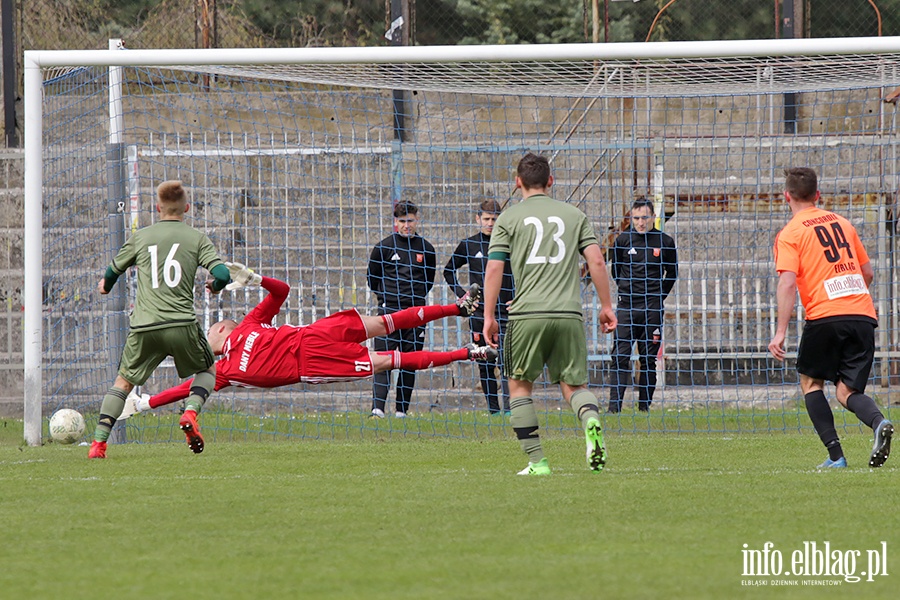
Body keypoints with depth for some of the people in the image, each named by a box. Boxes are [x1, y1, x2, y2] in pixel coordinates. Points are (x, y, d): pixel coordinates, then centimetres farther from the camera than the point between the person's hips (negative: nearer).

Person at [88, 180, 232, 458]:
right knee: (207, 369, 23)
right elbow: (222, 275, -5)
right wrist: (214, 286, 21)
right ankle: (191, 412, -4)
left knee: (124, 381, 14)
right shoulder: (196, 238, 4)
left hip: (144, 326, 1)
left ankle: (99, 443, 2)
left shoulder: (140, 237, 10)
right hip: (182, 324, -1)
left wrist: (105, 285, 48)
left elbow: (113, 271, 23)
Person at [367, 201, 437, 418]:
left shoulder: (425, 249, 7)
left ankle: (402, 410, 8)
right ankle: (378, 407, -18)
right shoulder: (384, 247, 1)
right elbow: (371, 278, 11)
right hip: (389, 311, -3)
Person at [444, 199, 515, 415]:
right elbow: (449, 271, 19)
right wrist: (461, 293, 7)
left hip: (504, 312, -2)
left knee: (505, 360, -13)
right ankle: (493, 410, 9)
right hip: (479, 312, 2)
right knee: (485, 364, 4)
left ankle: (508, 407, -18)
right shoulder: (469, 245, 6)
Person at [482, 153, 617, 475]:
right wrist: (606, 306, 11)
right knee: (574, 385, 9)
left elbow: (494, 268, -1)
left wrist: (489, 316, 2)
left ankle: (536, 461, 6)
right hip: (569, 314, 2)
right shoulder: (574, 214, 13)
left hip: (527, 315, -2)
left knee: (520, 385, 13)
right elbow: (596, 260, 5)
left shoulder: (508, 219, 7)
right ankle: (591, 420, -25)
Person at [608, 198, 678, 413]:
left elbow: (672, 273, 15)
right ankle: (614, 404, -7)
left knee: (649, 359, 3)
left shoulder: (665, 243, 2)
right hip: (626, 307, 0)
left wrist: (659, 296, 10)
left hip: (652, 309, 0)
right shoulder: (623, 241, 3)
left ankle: (644, 405, 7)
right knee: (620, 357, -6)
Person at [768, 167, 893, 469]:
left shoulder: (789, 234, 1)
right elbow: (867, 272, 24)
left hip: (824, 316, -5)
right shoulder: (841, 223, 19)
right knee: (847, 391, 9)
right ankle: (879, 423, -24)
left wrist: (780, 332, -14)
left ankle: (835, 455, 1)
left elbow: (788, 283, -12)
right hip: (863, 314, 5)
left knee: (810, 382, 15)